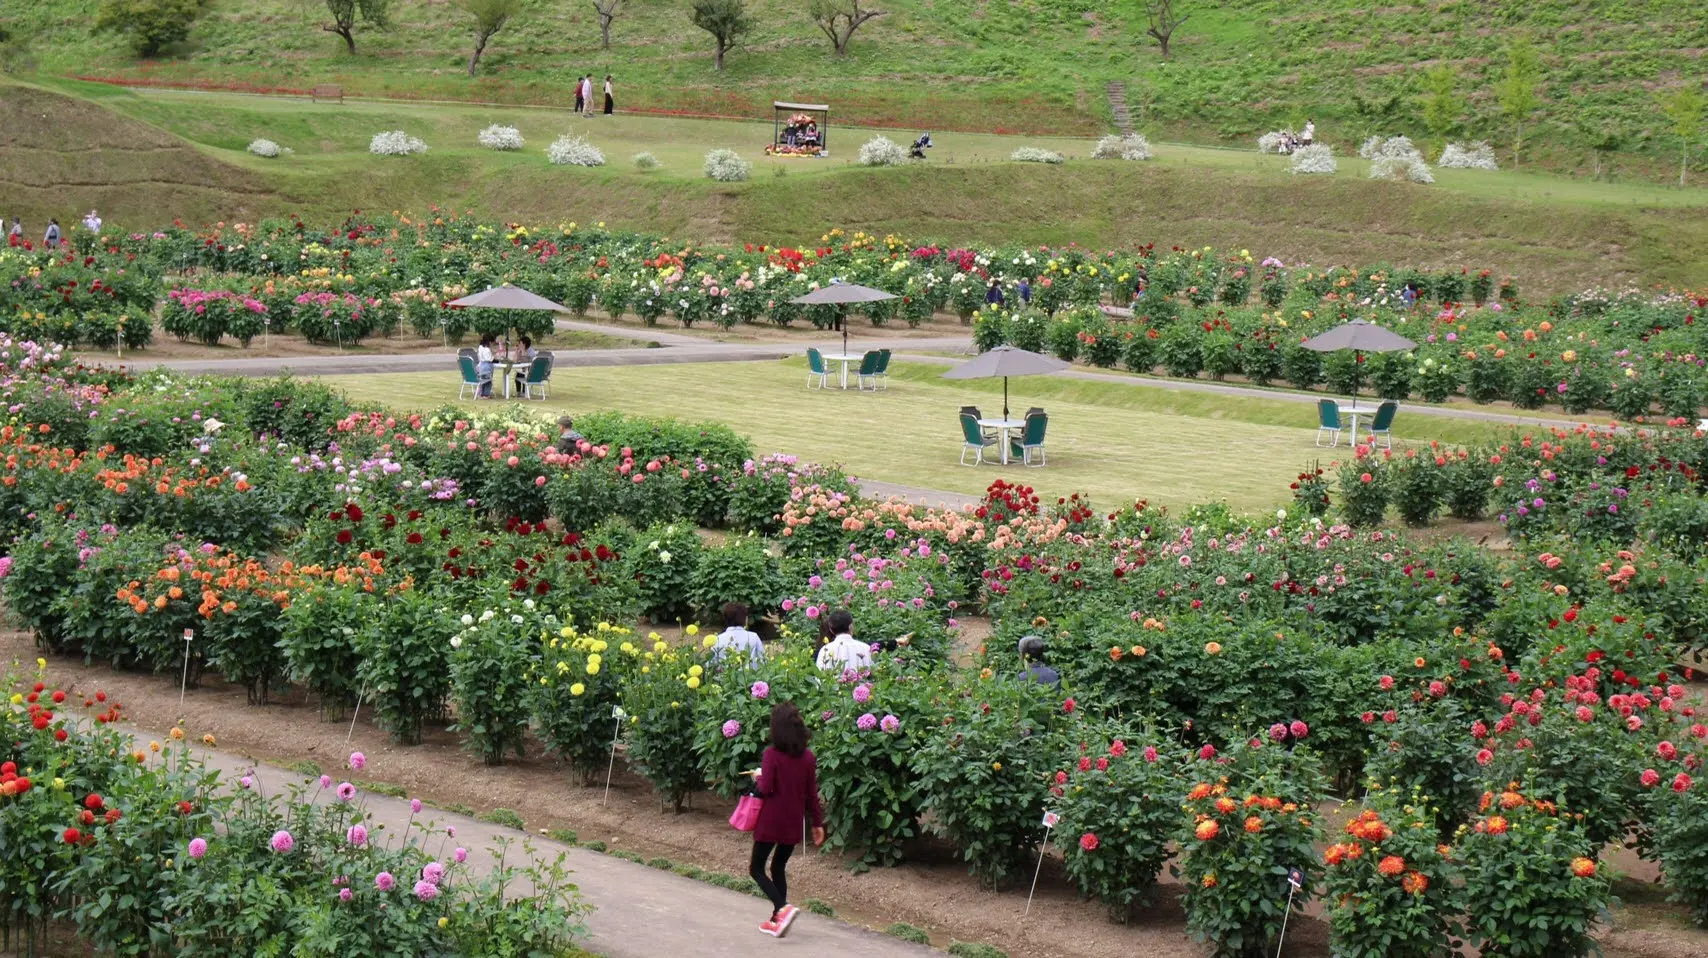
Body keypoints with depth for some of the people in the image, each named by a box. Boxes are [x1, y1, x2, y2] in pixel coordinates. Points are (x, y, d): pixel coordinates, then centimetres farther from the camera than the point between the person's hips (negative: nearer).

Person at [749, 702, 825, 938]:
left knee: (757, 868, 7)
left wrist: (758, 778, 1)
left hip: (771, 821, -5)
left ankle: (783, 908, -14)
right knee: (778, 868, 19)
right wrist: (817, 822, 12)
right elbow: (812, 793, 4)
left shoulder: (772, 754, -16)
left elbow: (765, 789, -20)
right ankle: (777, 920, 19)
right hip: (793, 823, 5)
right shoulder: (808, 756, 0)